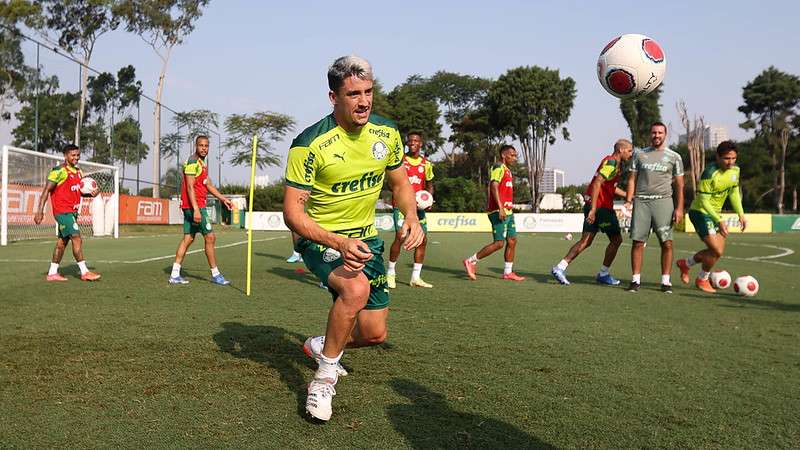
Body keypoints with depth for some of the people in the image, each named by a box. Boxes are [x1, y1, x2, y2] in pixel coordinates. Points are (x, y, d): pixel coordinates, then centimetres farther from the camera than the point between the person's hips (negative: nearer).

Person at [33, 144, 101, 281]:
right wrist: (40, 210, -17)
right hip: (63, 212, -8)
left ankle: (52, 273, 18)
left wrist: (91, 193, 2)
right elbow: (46, 190, -12)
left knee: (62, 242, 11)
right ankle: (84, 272, -10)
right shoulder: (59, 171, -11)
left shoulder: (78, 172, 14)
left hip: (72, 212, 8)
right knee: (77, 239, -12)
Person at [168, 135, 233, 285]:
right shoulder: (193, 162, -13)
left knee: (188, 238, 10)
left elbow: (208, 185, 25)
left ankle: (175, 275, 12)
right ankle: (215, 275, 2)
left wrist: (223, 198, 22)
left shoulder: (202, 164, 18)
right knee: (210, 237, -5)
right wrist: (196, 209, -26)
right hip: (193, 205, -10)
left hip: (193, 206, 10)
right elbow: (190, 187, -20)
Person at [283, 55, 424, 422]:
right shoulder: (309, 144, -22)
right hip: (319, 237, -5)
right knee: (356, 288, -37)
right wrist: (338, 243, -37)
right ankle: (324, 377, -14)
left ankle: (321, 346, 40)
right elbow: (292, 212, -22)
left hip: (365, 237, 6)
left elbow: (400, 183, 10)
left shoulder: (386, 132, -5)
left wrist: (411, 217, -11)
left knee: (374, 334, 5)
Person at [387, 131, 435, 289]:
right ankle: (390, 274, -4)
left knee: (422, 239, 1)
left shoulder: (426, 164, 10)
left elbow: (429, 184, 20)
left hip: (419, 206, 5)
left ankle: (416, 277, 12)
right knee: (400, 236, -19)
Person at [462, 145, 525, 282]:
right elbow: (494, 186, -21)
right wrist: (500, 208, -27)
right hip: (499, 212, -10)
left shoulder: (507, 170, 21)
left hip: (507, 212, 10)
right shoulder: (498, 167, -9)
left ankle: (508, 272, 14)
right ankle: (471, 261, -2)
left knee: (512, 241, 8)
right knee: (499, 243, -10)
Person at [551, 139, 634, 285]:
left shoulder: (616, 164, 20)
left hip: (593, 206, 10)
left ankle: (560, 268, 0)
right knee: (616, 239, 3)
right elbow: (597, 183, -23)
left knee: (586, 241, 6)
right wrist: (593, 209, -28)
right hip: (601, 206, -10)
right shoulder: (611, 162, -12)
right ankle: (603, 274, 10)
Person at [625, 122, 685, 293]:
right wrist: (628, 200, -3)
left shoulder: (674, 157, 8)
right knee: (638, 241, -2)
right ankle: (636, 280, 5)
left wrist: (679, 208, -1)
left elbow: (679, 185, 8)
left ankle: (665, 281, 3)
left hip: (663, 201, -1)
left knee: (667, 242, -5)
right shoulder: (639, 155, 12)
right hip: (641, 202, 1)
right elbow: (632, 179, 10)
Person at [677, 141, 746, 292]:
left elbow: (734, 192, 15)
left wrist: (741, 214, 7)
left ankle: (685, 264, 34)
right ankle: (702, 280, 11)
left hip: (715, 213, 9)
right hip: (700, 212, -9)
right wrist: (719, 221, -30)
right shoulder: (710, 174, -26)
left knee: (717, 251, 13)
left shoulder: (735, 170, -1)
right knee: (717, 251, -14)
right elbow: (703, 201, -25)